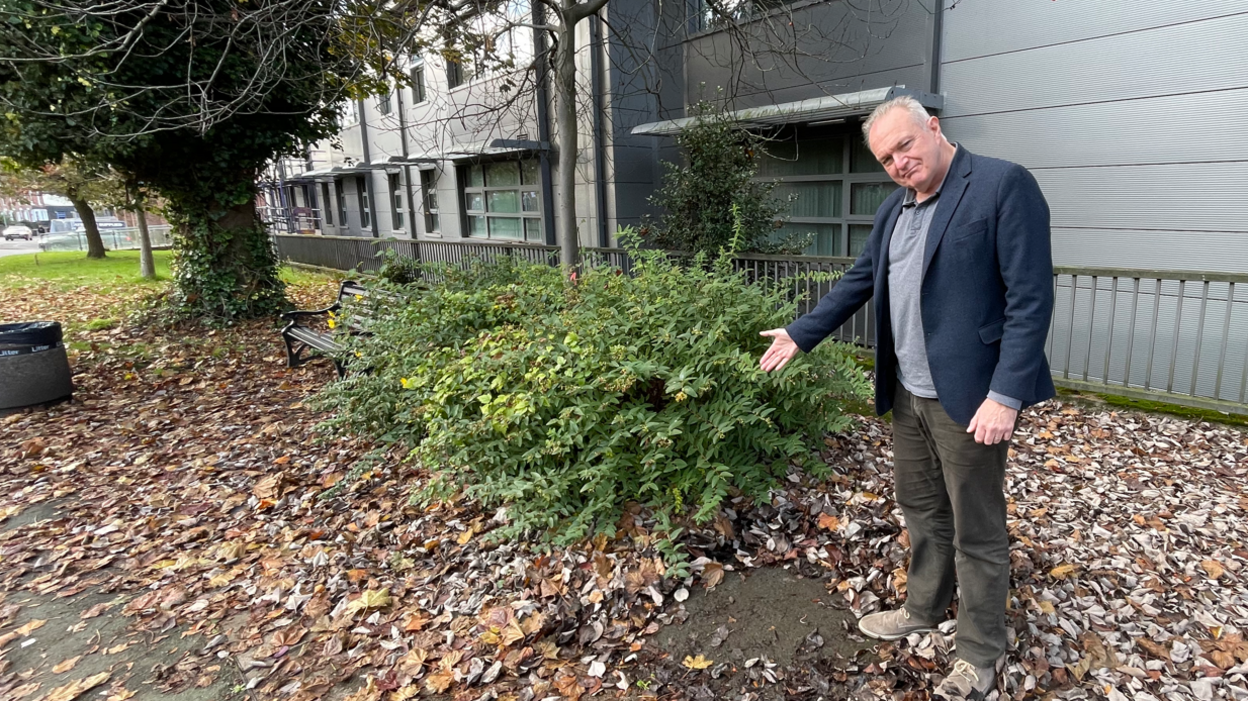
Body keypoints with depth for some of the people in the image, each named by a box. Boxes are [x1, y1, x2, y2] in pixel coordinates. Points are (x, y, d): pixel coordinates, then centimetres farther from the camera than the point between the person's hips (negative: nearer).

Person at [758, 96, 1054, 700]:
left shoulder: (1003, 185, -12)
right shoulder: (893, 210, 11)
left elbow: (1030, 299, -16)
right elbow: (857, 282, 17)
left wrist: (1006, 395, -20)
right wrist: (799, 334, 12)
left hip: (968, 396, -7)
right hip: (908, 395, 7)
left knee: (976, 531, 8)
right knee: (921, 511, 21)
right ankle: (923, 610, 41)